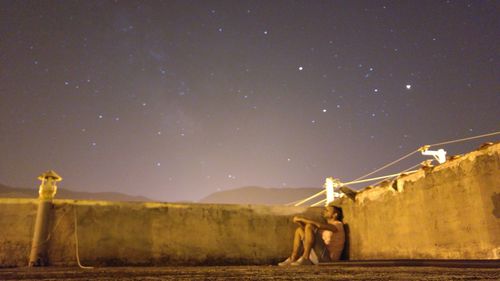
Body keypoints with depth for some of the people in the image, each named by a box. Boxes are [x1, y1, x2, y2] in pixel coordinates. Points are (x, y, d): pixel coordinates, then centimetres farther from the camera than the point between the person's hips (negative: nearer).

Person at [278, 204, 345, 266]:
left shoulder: (338, 225, 0)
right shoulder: (326, 227, 26)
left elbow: (319, 225, -19)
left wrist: (302, 219, -12)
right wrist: (300, 222, 6)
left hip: (327, 258, -9)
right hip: (319, 258, 9)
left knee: (309, 226, -21)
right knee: (299, 230, 11)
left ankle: (305, 258, -26)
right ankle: (293, 259, -3)